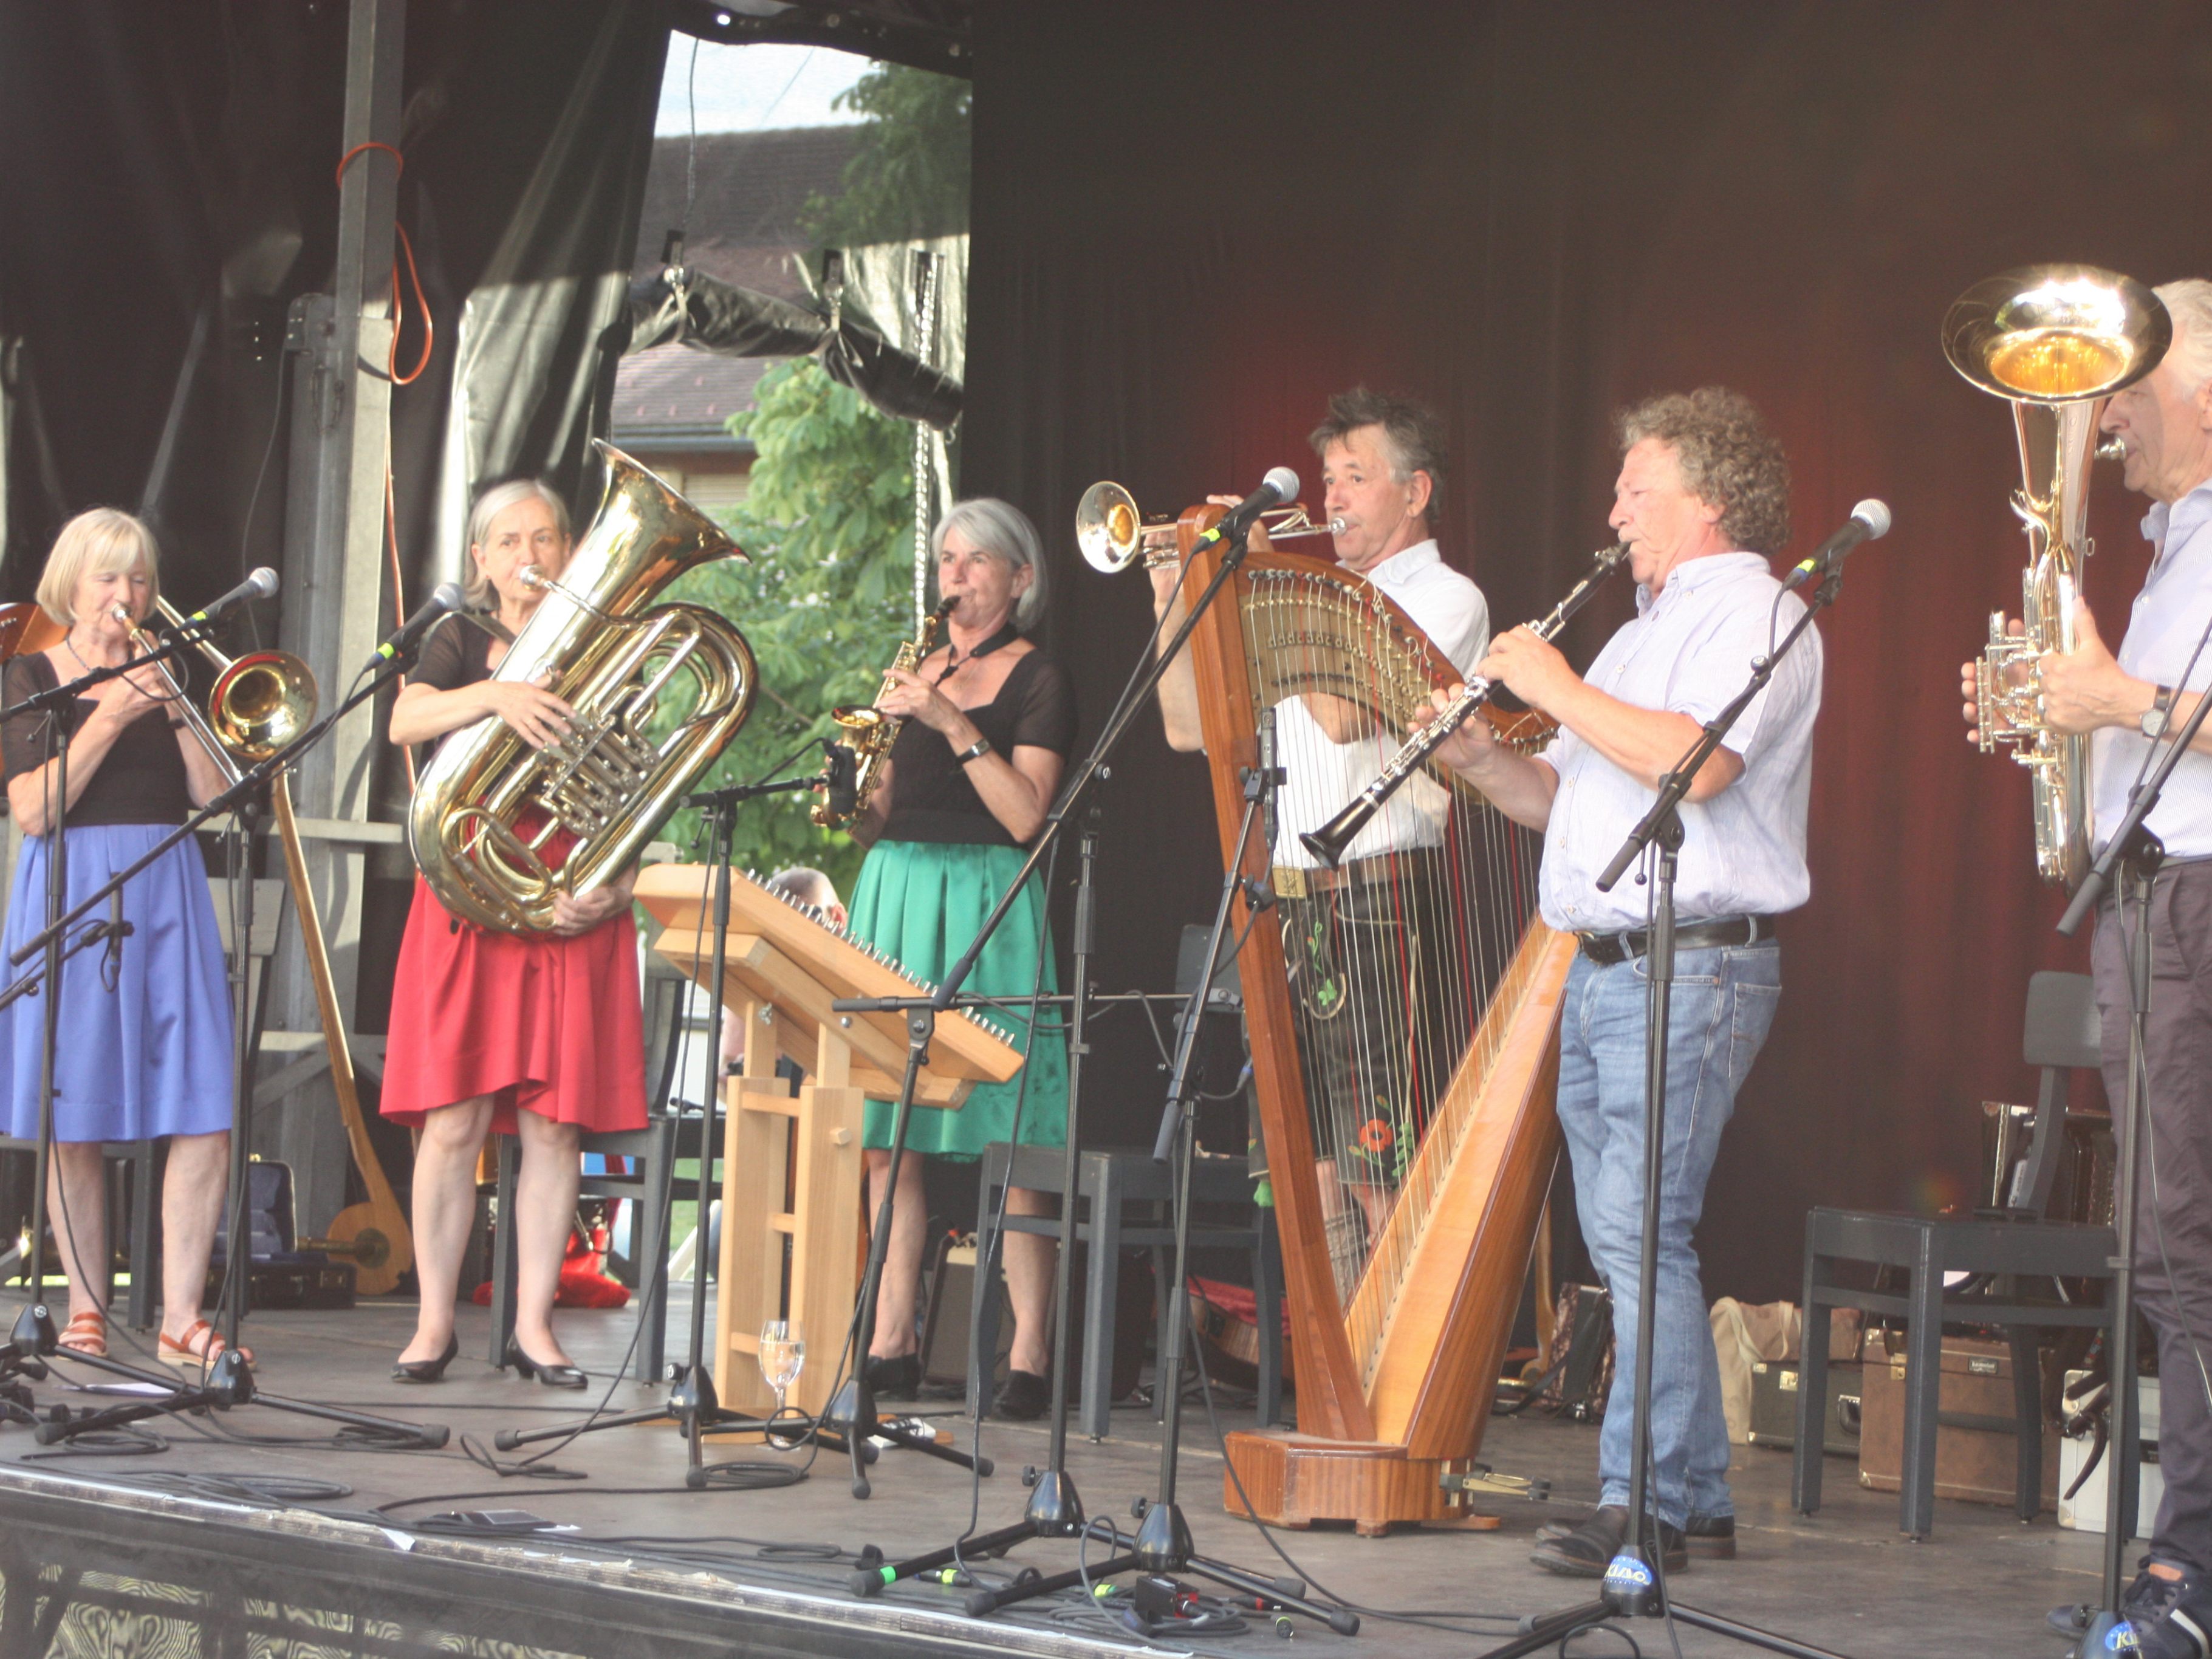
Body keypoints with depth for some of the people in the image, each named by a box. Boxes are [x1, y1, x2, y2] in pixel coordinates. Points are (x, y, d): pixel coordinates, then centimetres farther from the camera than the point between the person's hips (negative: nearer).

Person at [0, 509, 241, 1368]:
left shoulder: (164, 674, 15)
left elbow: (215, 795, 5)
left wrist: (179, 708, -8)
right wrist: (109, 718, -14)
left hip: (167, 891, 3)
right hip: (70, 893, -3)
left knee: (205, 1120, -8)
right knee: (76, 1126, -2)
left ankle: (180, 1319, -4)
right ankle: (86, 1308, 12)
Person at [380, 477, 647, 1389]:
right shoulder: (461, 645, 9)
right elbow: (406, 721, -11)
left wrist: (613, 885, -10)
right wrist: (496, 693, -28)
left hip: (571, 908, 1)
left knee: (553, 1124, -1)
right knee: (454, 1121, -5)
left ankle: (534, 1323, 7)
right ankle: (434, 1321, 4)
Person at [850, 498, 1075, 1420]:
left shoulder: (1037, 680, 1)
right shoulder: (917, 669, 18)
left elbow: (1025, 815, -11)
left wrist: (955, 723, -17)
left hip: (986, 908, -6)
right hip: (896, 894, 6)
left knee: (1006, 1142, -9)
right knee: (886, 1133, 2)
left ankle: (1029, 1354, -8)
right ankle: (890, 1344, 6)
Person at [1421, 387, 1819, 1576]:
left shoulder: (1754, 612, -6)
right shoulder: (1647, 630, 24)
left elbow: (1698, 762, -23)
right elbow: (1566, 800, 25)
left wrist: (1558, 688, -14)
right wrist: (1482, 760, 5)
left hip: (1695, 966, -9)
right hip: (1596, 971, 9)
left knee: (1640, 1229, -15)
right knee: (1627, 1241, 8)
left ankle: (1645, 1502, -14)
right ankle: (1696, 1497, 13)